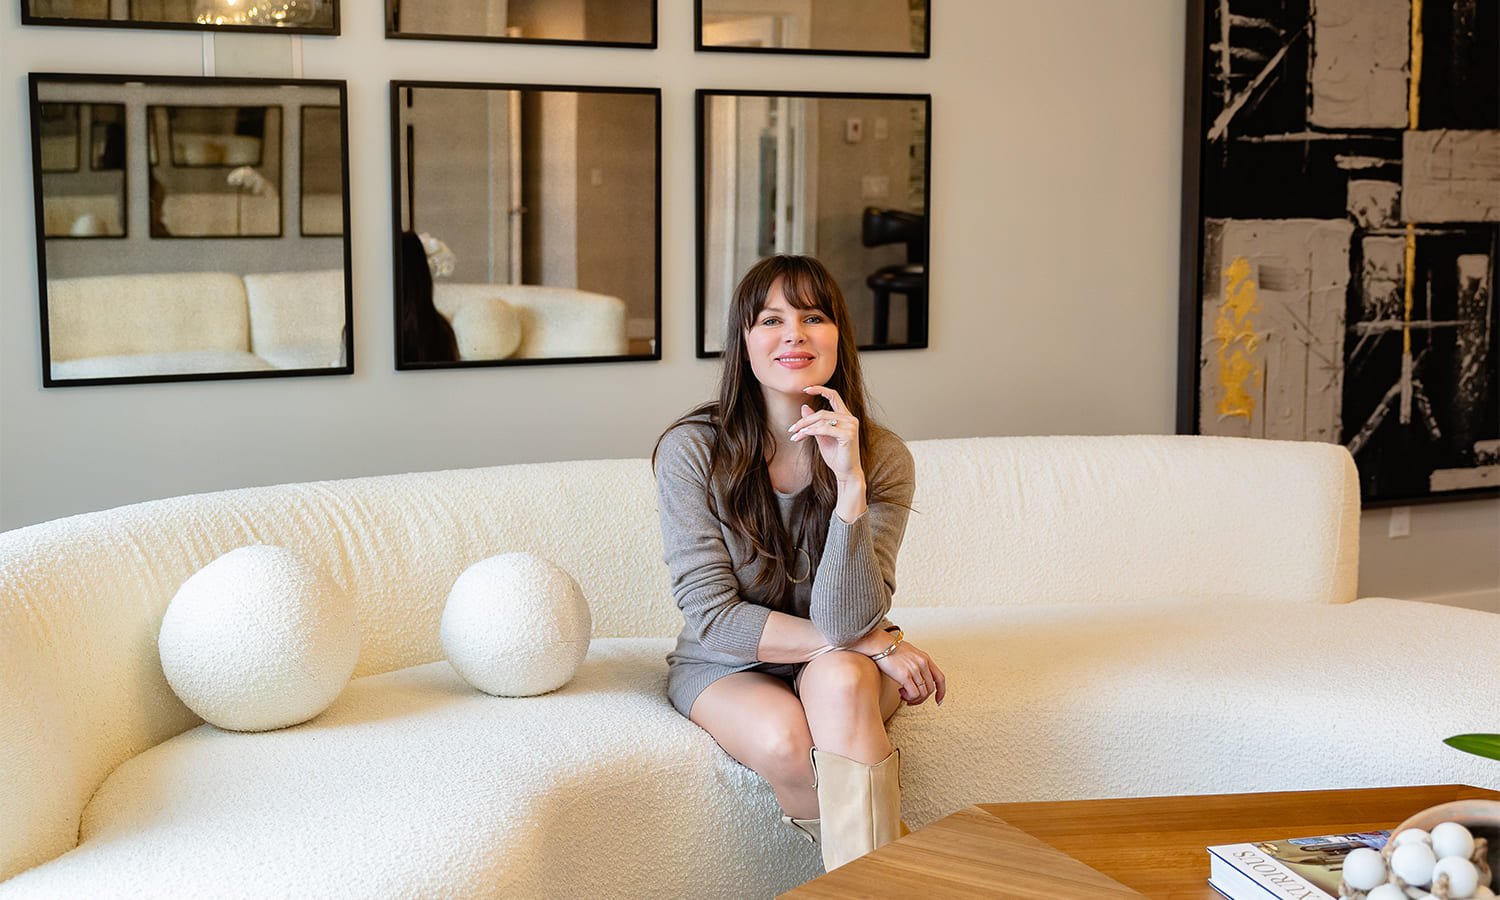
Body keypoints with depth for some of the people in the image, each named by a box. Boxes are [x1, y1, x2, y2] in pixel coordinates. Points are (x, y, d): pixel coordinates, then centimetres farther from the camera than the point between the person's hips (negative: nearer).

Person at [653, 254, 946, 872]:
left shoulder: (882, 458, -13)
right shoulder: (690, 450, -16)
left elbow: (846, 623, -22)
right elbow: (713, 616, -16)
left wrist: (850, 484, -34)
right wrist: (879, 644, -19)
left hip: (844, 666, 1)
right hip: (726, 670, 0)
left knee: (838, 679, -34)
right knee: (784, 738, -32)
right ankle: (886, 854, -5)